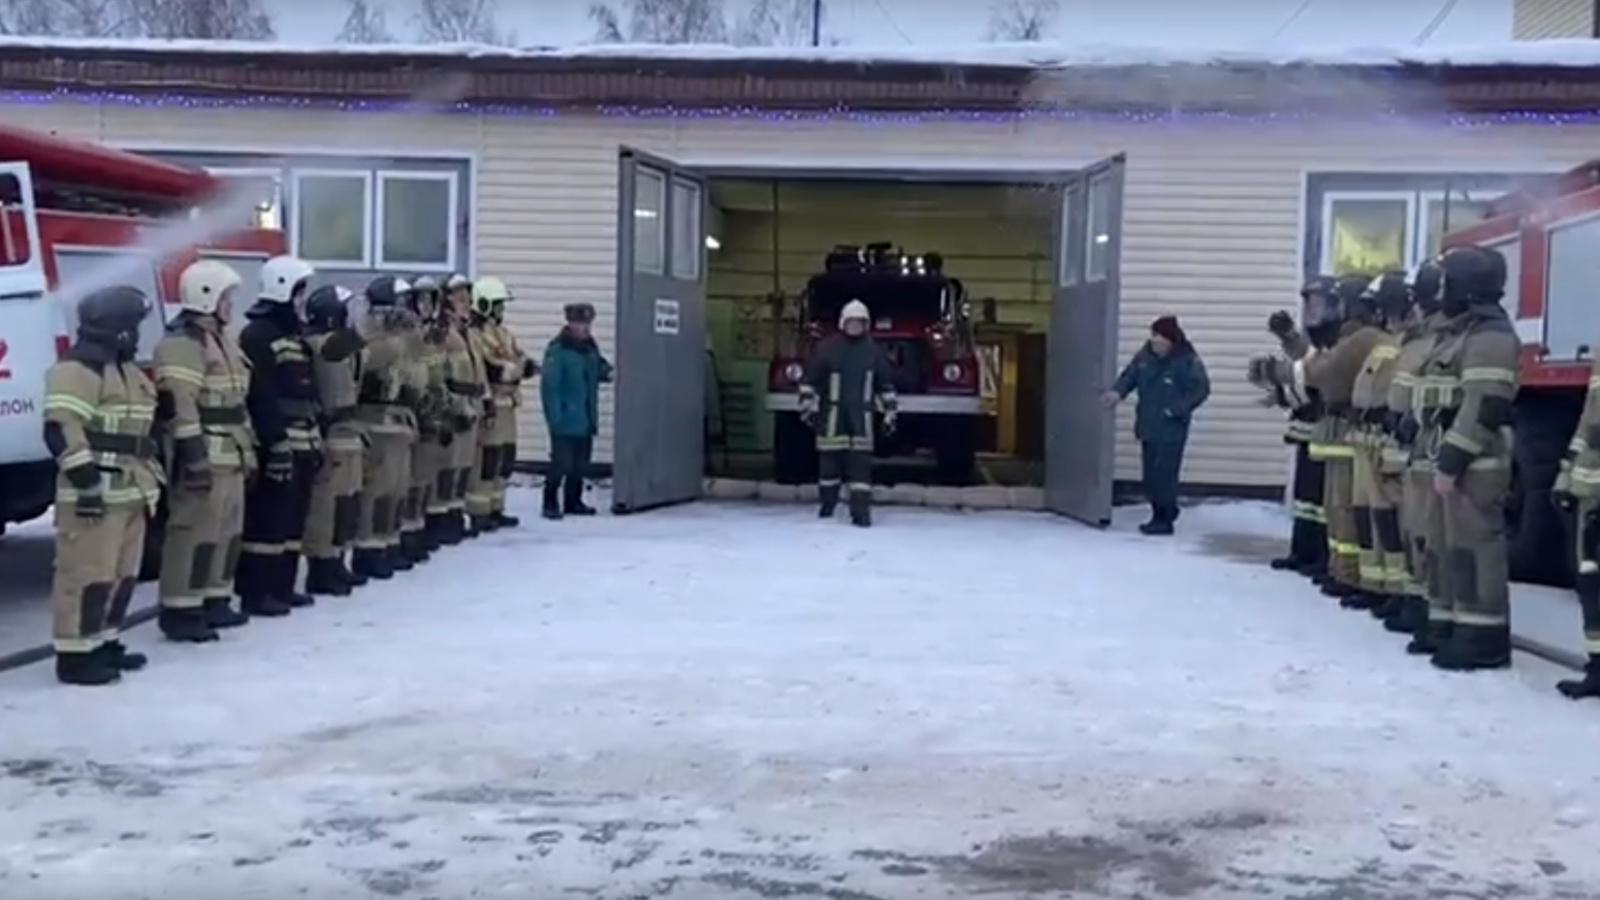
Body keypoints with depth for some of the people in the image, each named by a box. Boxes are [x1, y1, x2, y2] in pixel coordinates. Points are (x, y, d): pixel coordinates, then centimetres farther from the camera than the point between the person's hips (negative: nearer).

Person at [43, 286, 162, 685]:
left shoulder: (127, 371, 20)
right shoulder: (75, 371, -12)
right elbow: (61, 430, -20)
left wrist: (151, 480, 27)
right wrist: (85, 479, -24)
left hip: (129, 491, 10)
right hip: (96, 492, -10)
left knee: (122, 573, 14)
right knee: (88, 573, -10)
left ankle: (103, 644, 23)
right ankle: (75, 654, -6)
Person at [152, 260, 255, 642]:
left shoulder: (221, 339, 19)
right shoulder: (183, 343, -14)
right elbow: (178, 404, -21)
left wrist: (248, 449, 23)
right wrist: (194, 458, -25)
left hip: (229, 456, 10)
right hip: (203, 458, -10)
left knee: (227, 529, 14)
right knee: (195, 530, -10)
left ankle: (214, 600, 23)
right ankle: (179, 610, -6)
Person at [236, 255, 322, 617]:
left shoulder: (296, 334, 20)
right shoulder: (257, 336, -12)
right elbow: (260, 396, -19)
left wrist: (315, 438, 21)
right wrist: (275, 441, -22)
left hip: (301, 443, 10)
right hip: (277, 445, -10)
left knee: (294, 516, 13)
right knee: (268, 518, -8)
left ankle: (282, 585, 21)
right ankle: (256, 593, -4)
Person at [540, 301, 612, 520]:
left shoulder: (590, 346, 9)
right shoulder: (557, 350, -15)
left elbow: (599, 367, 24)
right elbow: (549, 385, -17)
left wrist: (608, 373, 0)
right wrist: (555, 417, -20)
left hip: (586, 418, 8)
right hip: (566, 420, -8)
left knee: (580, 464, 13)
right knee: (561, 462, -7)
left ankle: (573, 501, 24)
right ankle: (550, 503, 4)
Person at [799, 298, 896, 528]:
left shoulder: (874, 351, 6)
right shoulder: (826, 348, -2)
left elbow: (886, 385, 13)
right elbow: (808, 380, 2)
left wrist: (889, 414, 10)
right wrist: (808, 408, -3)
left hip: (861, 417, 1)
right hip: (831, 416, -1)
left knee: (860, 462, -6)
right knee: (829, 459, 6)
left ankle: (861, 511, -7)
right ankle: (827, 503, 24)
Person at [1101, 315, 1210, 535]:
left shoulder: (1187, 361, -13)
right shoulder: (1145, 355, 5)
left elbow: (1200, 389, -13)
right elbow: (1130, 374, 13)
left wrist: (1176, 410, -18)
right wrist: (1118, 391, -7)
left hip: (1171, 429, -7)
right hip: (1147, 425, 7)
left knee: (1164, 474, -10)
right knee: (1150, 473, 11)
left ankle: (1165, 519, -3)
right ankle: (1159, 514, 23)